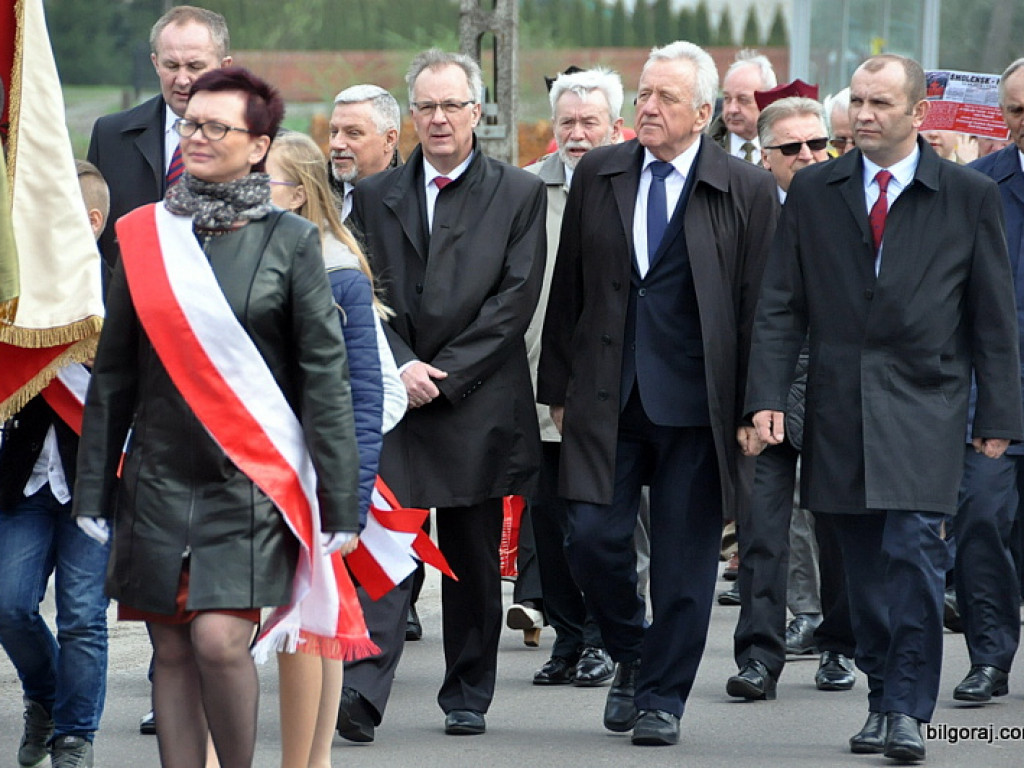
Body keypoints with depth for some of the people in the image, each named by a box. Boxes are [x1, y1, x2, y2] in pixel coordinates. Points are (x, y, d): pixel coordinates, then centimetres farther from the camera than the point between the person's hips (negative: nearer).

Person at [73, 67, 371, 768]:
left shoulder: (290, 242, -1)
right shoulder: (145, 236, 7)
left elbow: (325, 374, -2)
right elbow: (114, 371, 11)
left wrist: (341, 500, -6)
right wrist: (94, 490, 9)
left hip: (252, 480, -3)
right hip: (159, 474, 3)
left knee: (220, 640, -15)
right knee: (173, 651, 3)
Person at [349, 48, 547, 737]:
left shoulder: (519, 195, 4)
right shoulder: (375, 197, 11)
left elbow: (515, 300, -3)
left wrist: (445, 374, -9)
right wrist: (402, 367, -10)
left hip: (478, 403, -1)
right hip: (392, 397, 1)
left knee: (474, 561, 7)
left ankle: (468, 697, 17)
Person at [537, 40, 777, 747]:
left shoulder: (749, 191, -2)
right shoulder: (597, 176, 7)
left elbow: (761, 309, -1)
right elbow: (568, 289, 12)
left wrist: (753, 410, -4)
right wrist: (558, 389, 9)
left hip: (696, 403, -2)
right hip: (606, 398, 2)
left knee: (685, 558, 3)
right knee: (593, 538, -4)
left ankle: (661, 698, 16)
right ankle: (632, 656, 23)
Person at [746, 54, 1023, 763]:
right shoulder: (813, 192, 8)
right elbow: (782, 305, 7)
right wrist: (767, 397, -3)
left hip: (923, 410, -3)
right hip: (840, 407, 3)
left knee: (914, 550, -14)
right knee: (865, 567, 6)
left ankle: (908, 710, -9)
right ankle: (884, 698, 17)